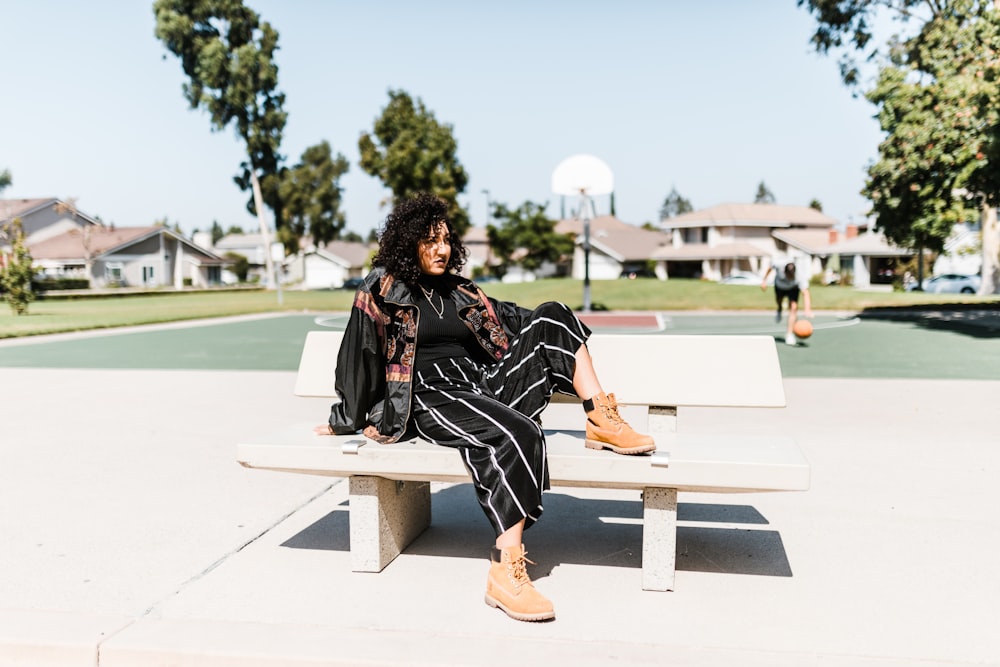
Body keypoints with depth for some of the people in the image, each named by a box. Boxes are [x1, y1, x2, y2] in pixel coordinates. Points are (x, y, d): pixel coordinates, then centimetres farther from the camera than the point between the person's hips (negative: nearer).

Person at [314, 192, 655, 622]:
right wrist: (345, 421, 7)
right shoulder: (383, 290, 3)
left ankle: (601, 420, -12)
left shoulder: (459, 292, 21)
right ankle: (505, 572, -39)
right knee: (518, 433, -38)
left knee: (551, 317, -8)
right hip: (433, 398, -7)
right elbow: (358, 357, 4)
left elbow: (507, 320, 26)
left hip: (484, 386, 7)